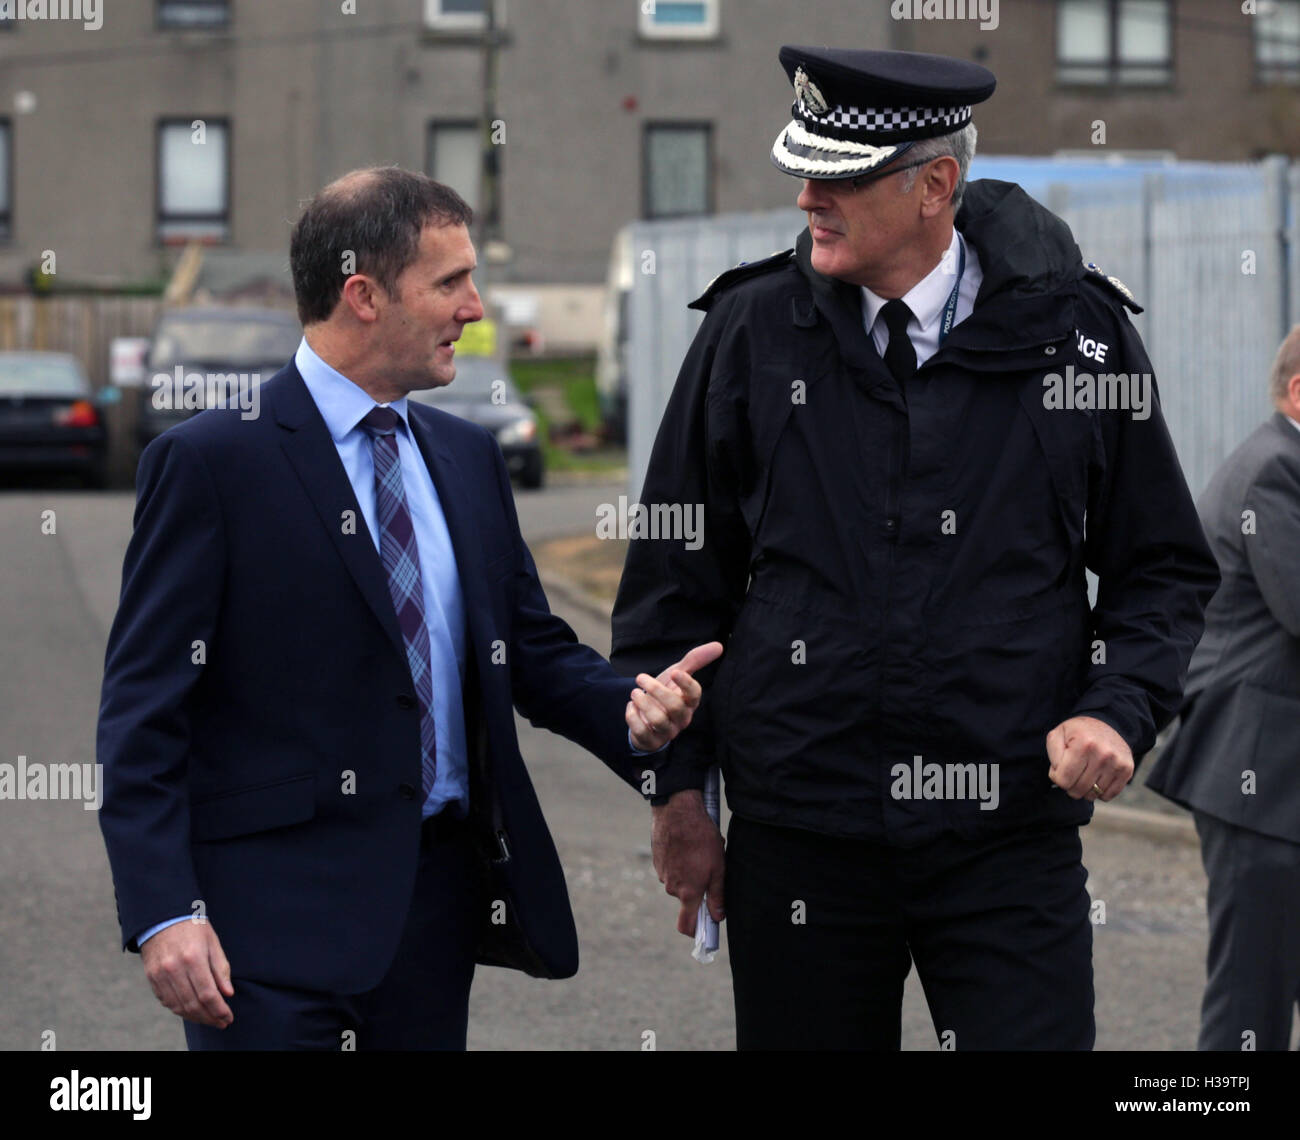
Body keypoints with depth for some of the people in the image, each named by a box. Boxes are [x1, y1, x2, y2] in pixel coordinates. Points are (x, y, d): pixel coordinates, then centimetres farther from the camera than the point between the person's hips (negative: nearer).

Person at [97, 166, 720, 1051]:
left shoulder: (469, 458, 14)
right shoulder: (210, 462, -6)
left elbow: (533, 649, 18)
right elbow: (144, 707, -9)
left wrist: (631, 707, -4)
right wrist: (163, 913, -18)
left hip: (439, 903, 6)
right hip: (278, 914, -6)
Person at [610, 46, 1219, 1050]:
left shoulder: (1076, 332, 1)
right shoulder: (751, 333, 3)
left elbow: (1166, 569, 9)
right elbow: (675, 579, 9)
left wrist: (1118, 710, -8)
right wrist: (676, 786, 5)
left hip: (1012, 847, -1)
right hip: (796, 844, 1)